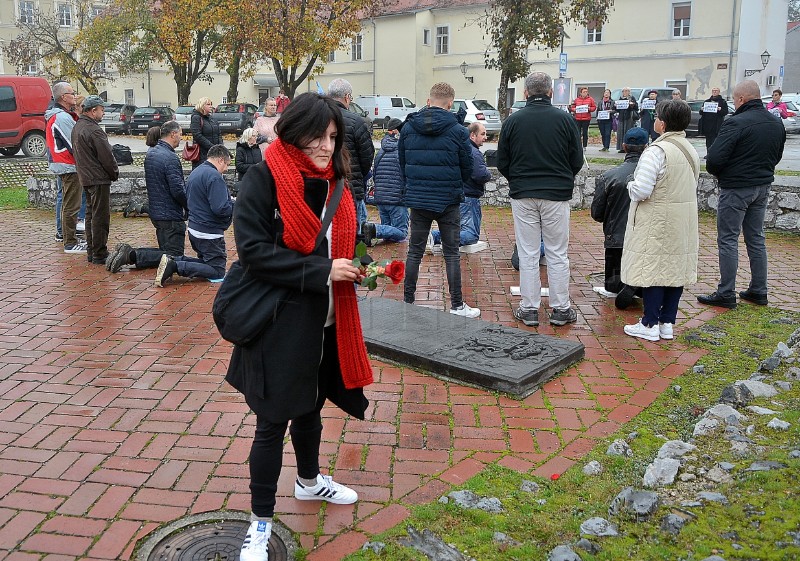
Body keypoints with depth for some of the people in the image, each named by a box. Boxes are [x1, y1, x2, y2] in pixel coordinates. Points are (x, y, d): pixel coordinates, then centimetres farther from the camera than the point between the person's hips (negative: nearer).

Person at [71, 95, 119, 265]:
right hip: (99, 178, -10)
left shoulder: (77, 127, 13)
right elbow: (107, 156, -18)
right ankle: (99, 255, -3)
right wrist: (115, 173, -3)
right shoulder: (93, 130, -19)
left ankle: (91, 251, 23)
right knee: (100, 217, -6)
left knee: (91, 214, 16)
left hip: (85, 177, 10)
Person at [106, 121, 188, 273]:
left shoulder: (151, 153, 12)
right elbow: (178, 190, -21)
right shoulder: (170, 158, -18)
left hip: (155, 211, 9)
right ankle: (132, 255, -16)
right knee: (174, 256, -4)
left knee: (166, 250, 18)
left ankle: (128, 252, 3)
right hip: (171, 215, -9)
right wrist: (189, 208, -4)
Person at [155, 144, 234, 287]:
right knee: (217, 272, -4)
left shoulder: (195, 172, 14)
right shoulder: (214, 176, -18)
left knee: (205, 261, 23)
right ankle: (175, 266, -16)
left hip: (194, 229, 10)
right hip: (209, 233, -10)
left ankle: (173, 260, 4)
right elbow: (220, 209, -27)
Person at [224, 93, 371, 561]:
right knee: (274, 422, 3)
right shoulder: (264, 181, -14)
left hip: (325, 322, 7)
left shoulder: (334, 183, 6)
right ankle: (261, 521, 20)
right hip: (279, 323, -6)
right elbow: (253, 250, -21)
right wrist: (321, 272, -23)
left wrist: (359, 268, -3)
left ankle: (309, 481, 48)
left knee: (310, 408, 24)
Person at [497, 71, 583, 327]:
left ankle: (529, 309, 11)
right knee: (558, 254, 7)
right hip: (557, 194, -1)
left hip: (522, 195, 1)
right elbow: (577, 160, 2)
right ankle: (560, 309, 13)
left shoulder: (512, 121, -1)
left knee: (527, 254, 7)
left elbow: (502, 163, 4)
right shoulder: (564, 119, -3)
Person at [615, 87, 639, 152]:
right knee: (621, 132, 0)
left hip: (629, 118, -5)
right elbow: (617, 109, 21)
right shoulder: (620, 98, 17)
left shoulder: (632, 98, 4)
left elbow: (636, 107, -3)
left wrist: (633, 104, -21)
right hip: (621, 117, 5)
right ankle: (621, 147, 3)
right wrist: (615, 106, 1)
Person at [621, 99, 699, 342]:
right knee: (676, 269, 11)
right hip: (684, 221, 8)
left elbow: (641, 190, -23)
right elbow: (692, 186, 16)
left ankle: (650, 325, 7)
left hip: (658, 222, -8)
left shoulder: (657, 151, -19)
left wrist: (631, 185, -3)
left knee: (652, 270, 1)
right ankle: (667, 322, 20)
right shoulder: (691, 151, 8)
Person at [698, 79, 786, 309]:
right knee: (756, 239, 15)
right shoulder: (777, 124, 8)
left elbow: (715, 158, -21)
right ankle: (759, 291, 21)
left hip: (736, 189, -8)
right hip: (763, 187, 8)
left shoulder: (736, 123, -19)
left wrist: (716, 172, -1)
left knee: (728, 239, -1)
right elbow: (777, 156, 17)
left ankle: (726, 294, 1)